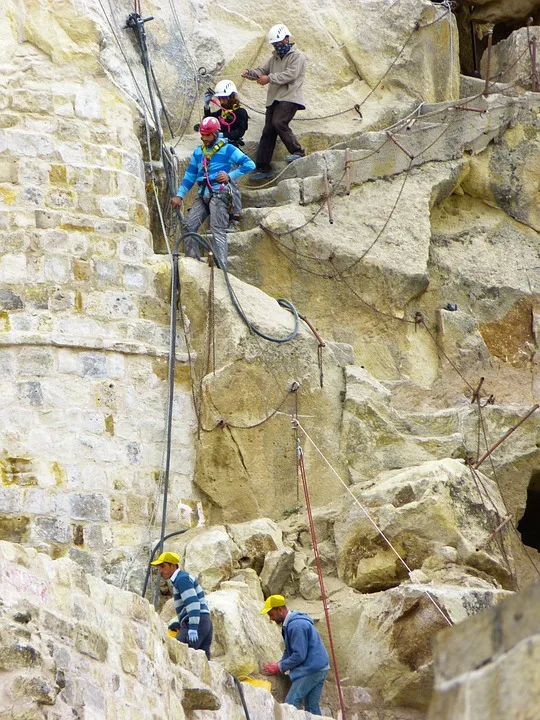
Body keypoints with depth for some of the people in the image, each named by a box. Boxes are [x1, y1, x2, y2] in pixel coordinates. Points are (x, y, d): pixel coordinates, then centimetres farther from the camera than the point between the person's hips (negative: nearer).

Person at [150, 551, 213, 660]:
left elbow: (193, 603, -20)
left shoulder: (181, 579, -8)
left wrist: (193, 628, -27)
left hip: (196, 623, -10)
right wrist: (179, 624, 22)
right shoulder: (184, 578, 24)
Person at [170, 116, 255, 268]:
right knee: (189, 226, -8)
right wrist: (179, 195, 15)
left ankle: (221, 268, -21)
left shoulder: (227, 150, 2)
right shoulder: (198, 152, 20)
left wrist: (230, 176, -10)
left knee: (218, 230, -15)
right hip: (203, 195, 6)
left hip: (219, 194, -6)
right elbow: (190, 175, 23)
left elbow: (249, 165, -3)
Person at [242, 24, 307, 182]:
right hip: (274, 99, 8)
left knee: (278, 123, -28)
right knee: (268, 132, 2)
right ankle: (263, 168, 3)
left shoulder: (297, 56, -3)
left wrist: (270, 78, -20)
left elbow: (291, 74, -17)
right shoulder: (275, 58, 24)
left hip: (289, 98, -8)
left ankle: (297, 151, -16)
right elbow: (263, 70, 18)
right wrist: (251, 73, -3)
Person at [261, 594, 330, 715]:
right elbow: (289, 650, 20)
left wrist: (280, 667, -11)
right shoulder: (288, 624, 14)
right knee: (312, 706, 9)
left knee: (291, 702, -12)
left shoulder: (296, 625, -19)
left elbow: (299, 655, -21)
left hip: (311, 670, -10)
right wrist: (279, 664, 3)